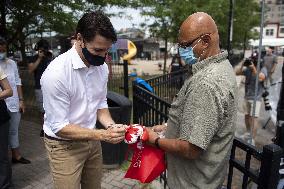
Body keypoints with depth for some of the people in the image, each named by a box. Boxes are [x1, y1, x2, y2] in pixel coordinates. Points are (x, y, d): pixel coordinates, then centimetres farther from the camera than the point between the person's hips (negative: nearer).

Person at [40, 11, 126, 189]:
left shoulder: (102, 67, -7)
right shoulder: (56, 73, -27)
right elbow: (59, 127, -22)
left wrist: (111, 126, -14)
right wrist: (102, 135, -29)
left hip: (91, 139, 6)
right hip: (64, 144, -5)